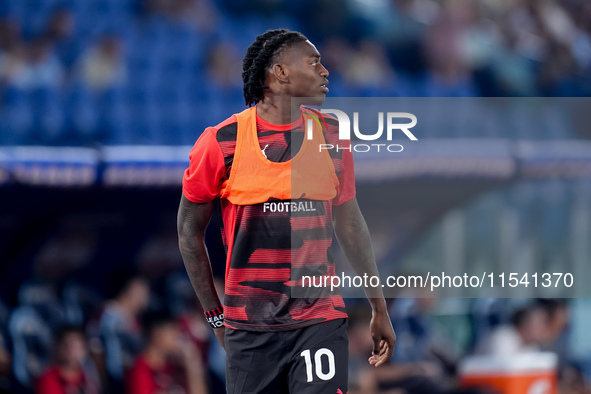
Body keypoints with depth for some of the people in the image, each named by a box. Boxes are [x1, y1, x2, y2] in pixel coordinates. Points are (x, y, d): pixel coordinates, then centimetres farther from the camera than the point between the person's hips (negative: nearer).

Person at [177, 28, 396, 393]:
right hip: (249, 330, -1)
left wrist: (379, 308, 16)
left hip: (321, 322, 1)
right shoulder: (223, 142, -4)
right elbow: (190, 230, 6)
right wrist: (216, 316, 7)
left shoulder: (332, 135, 5)